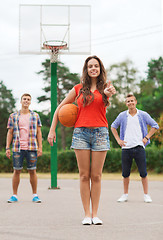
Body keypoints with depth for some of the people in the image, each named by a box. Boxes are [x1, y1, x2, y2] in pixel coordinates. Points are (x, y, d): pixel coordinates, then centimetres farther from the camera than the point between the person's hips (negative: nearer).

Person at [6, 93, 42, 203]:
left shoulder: (35, 116, 9)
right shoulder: (13, 116, 9)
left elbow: (39, 132, 9)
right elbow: (10, 133, 9)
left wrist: (40, 147, 1)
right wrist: (7, 148, 3)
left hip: (32, 148, 0)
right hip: (17, 148, 0)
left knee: (32, 171, 1)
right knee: (17, 171, 2)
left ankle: (35, 195, 9)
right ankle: (14, 195, 10)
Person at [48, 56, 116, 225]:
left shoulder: (105, 88, 7)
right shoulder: (78, 89, 9)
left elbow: (109, 93, -19)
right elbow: (60, 108, 14)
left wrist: (108, 93, -44)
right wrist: (52, 130, 8)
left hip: (100, 133, 0)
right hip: (81, 133, 0)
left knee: (96, 176, 2)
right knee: (84, 175, -1)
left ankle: (95, 214, 8)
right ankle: (87, 214, 4)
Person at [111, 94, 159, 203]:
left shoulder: (143, 115, 4)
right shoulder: (122, 115, 7)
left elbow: (155, 126, 10)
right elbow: (113, 126, 20)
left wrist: (146, 137, 1)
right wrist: (118, 140, 9)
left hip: (139, 147, -1)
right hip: (126, 148, 1)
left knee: (143, 173, -3)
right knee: (125, 173, 5)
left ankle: (146, 195, 8)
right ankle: (125, 195, 17)